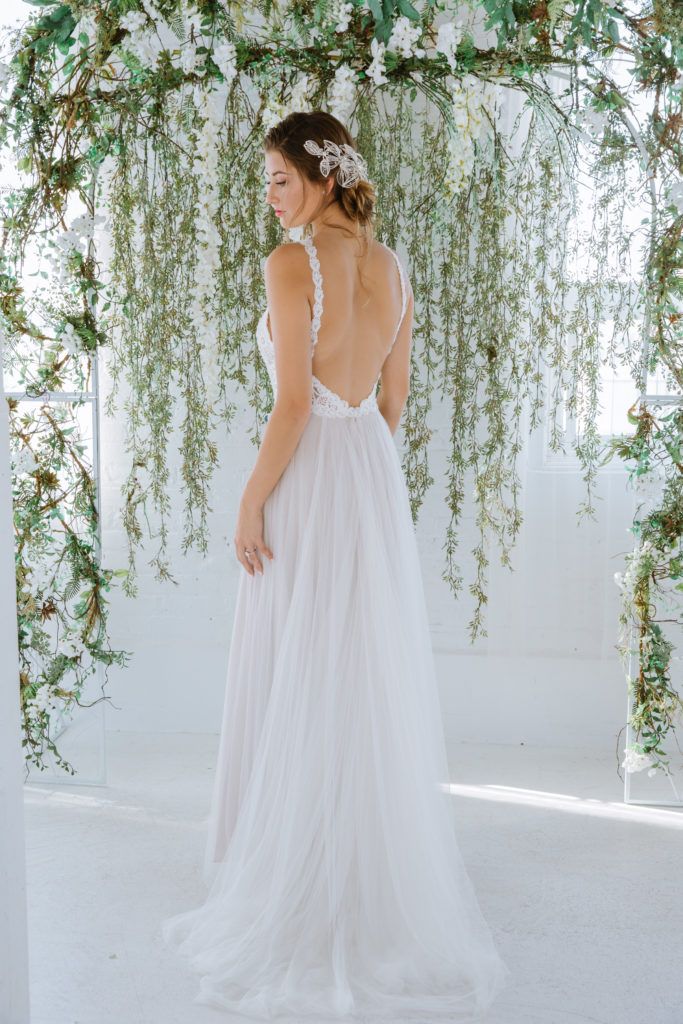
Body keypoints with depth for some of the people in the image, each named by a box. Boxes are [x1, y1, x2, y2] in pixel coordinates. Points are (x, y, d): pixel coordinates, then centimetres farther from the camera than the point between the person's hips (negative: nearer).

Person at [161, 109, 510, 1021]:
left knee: (300, 693, 2)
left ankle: (306, 907, 13)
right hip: (378, 478, 7)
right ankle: (385, 891, 25)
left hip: (310, 485, -7)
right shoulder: (391, 264, 9)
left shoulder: (293, 262, -14)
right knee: (374, 685, 14)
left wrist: (251, 503, -12)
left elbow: (293, 402, -19)